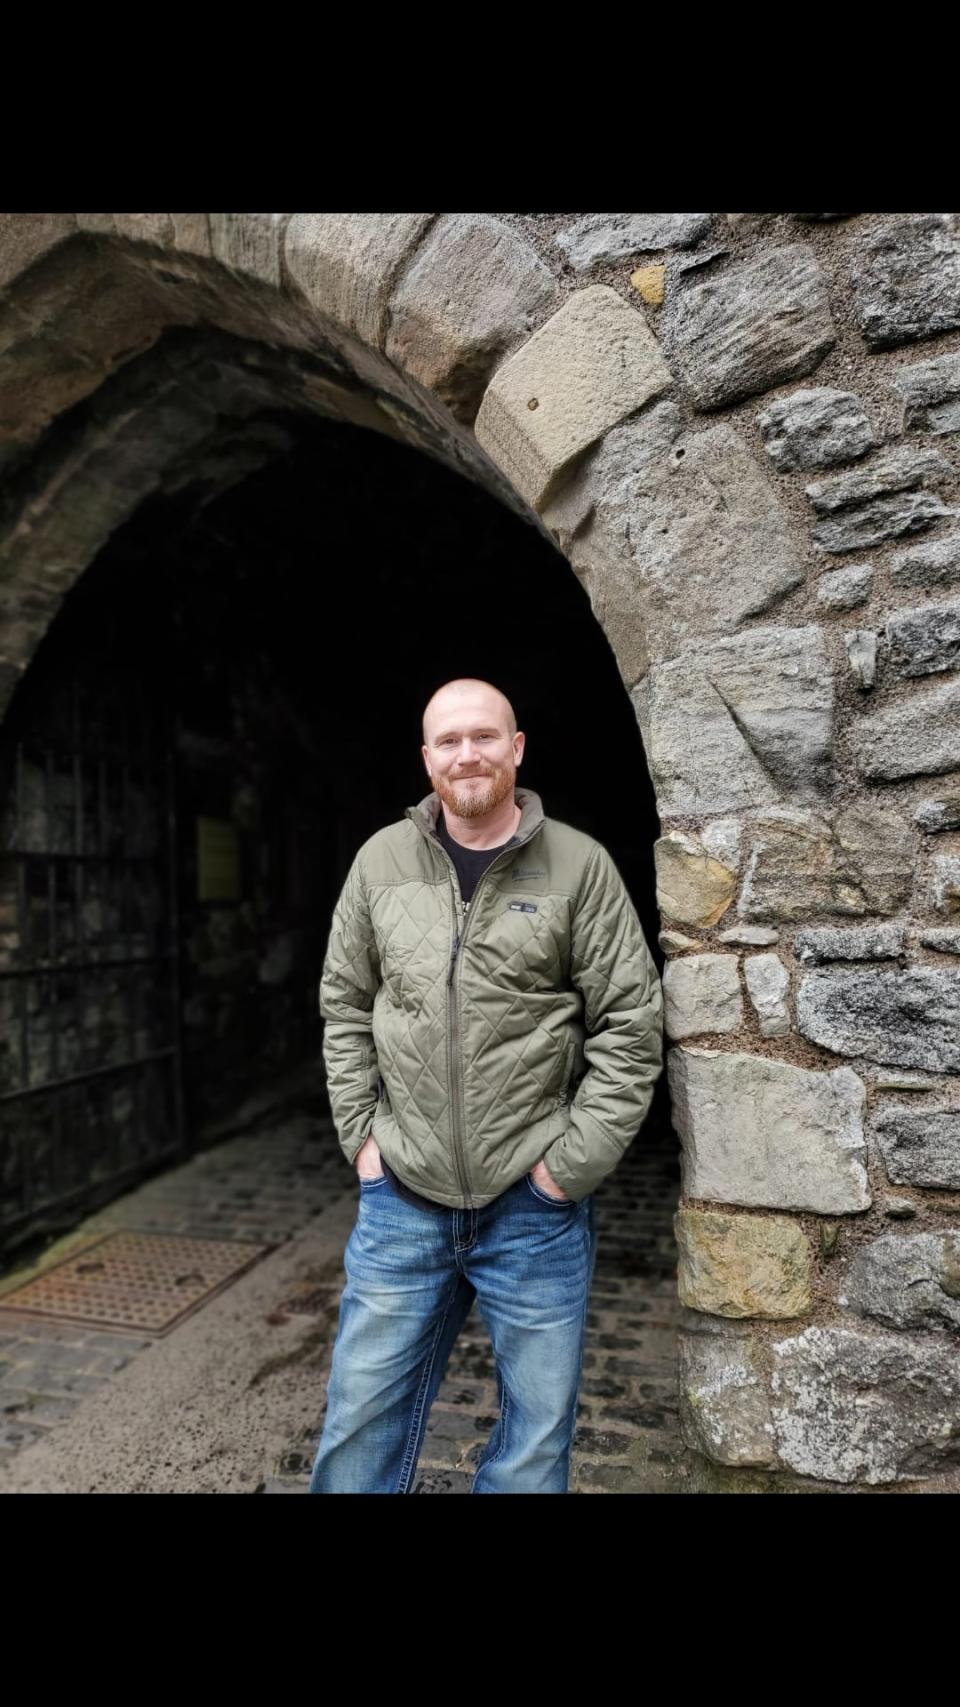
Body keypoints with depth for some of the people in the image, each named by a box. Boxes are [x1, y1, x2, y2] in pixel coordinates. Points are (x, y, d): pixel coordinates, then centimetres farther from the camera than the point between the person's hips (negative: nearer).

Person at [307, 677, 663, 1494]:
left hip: (535, 1206, -2)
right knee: (362, 1419, 17)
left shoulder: (580, 866, -7)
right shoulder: (382, 859, 2)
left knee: (538, 1431, 16)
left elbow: (631, 1026, -6)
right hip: (401, 1195, 2)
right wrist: (361, 1132, 3)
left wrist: (572, 1163, -9)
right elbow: (344, 1005, 9)